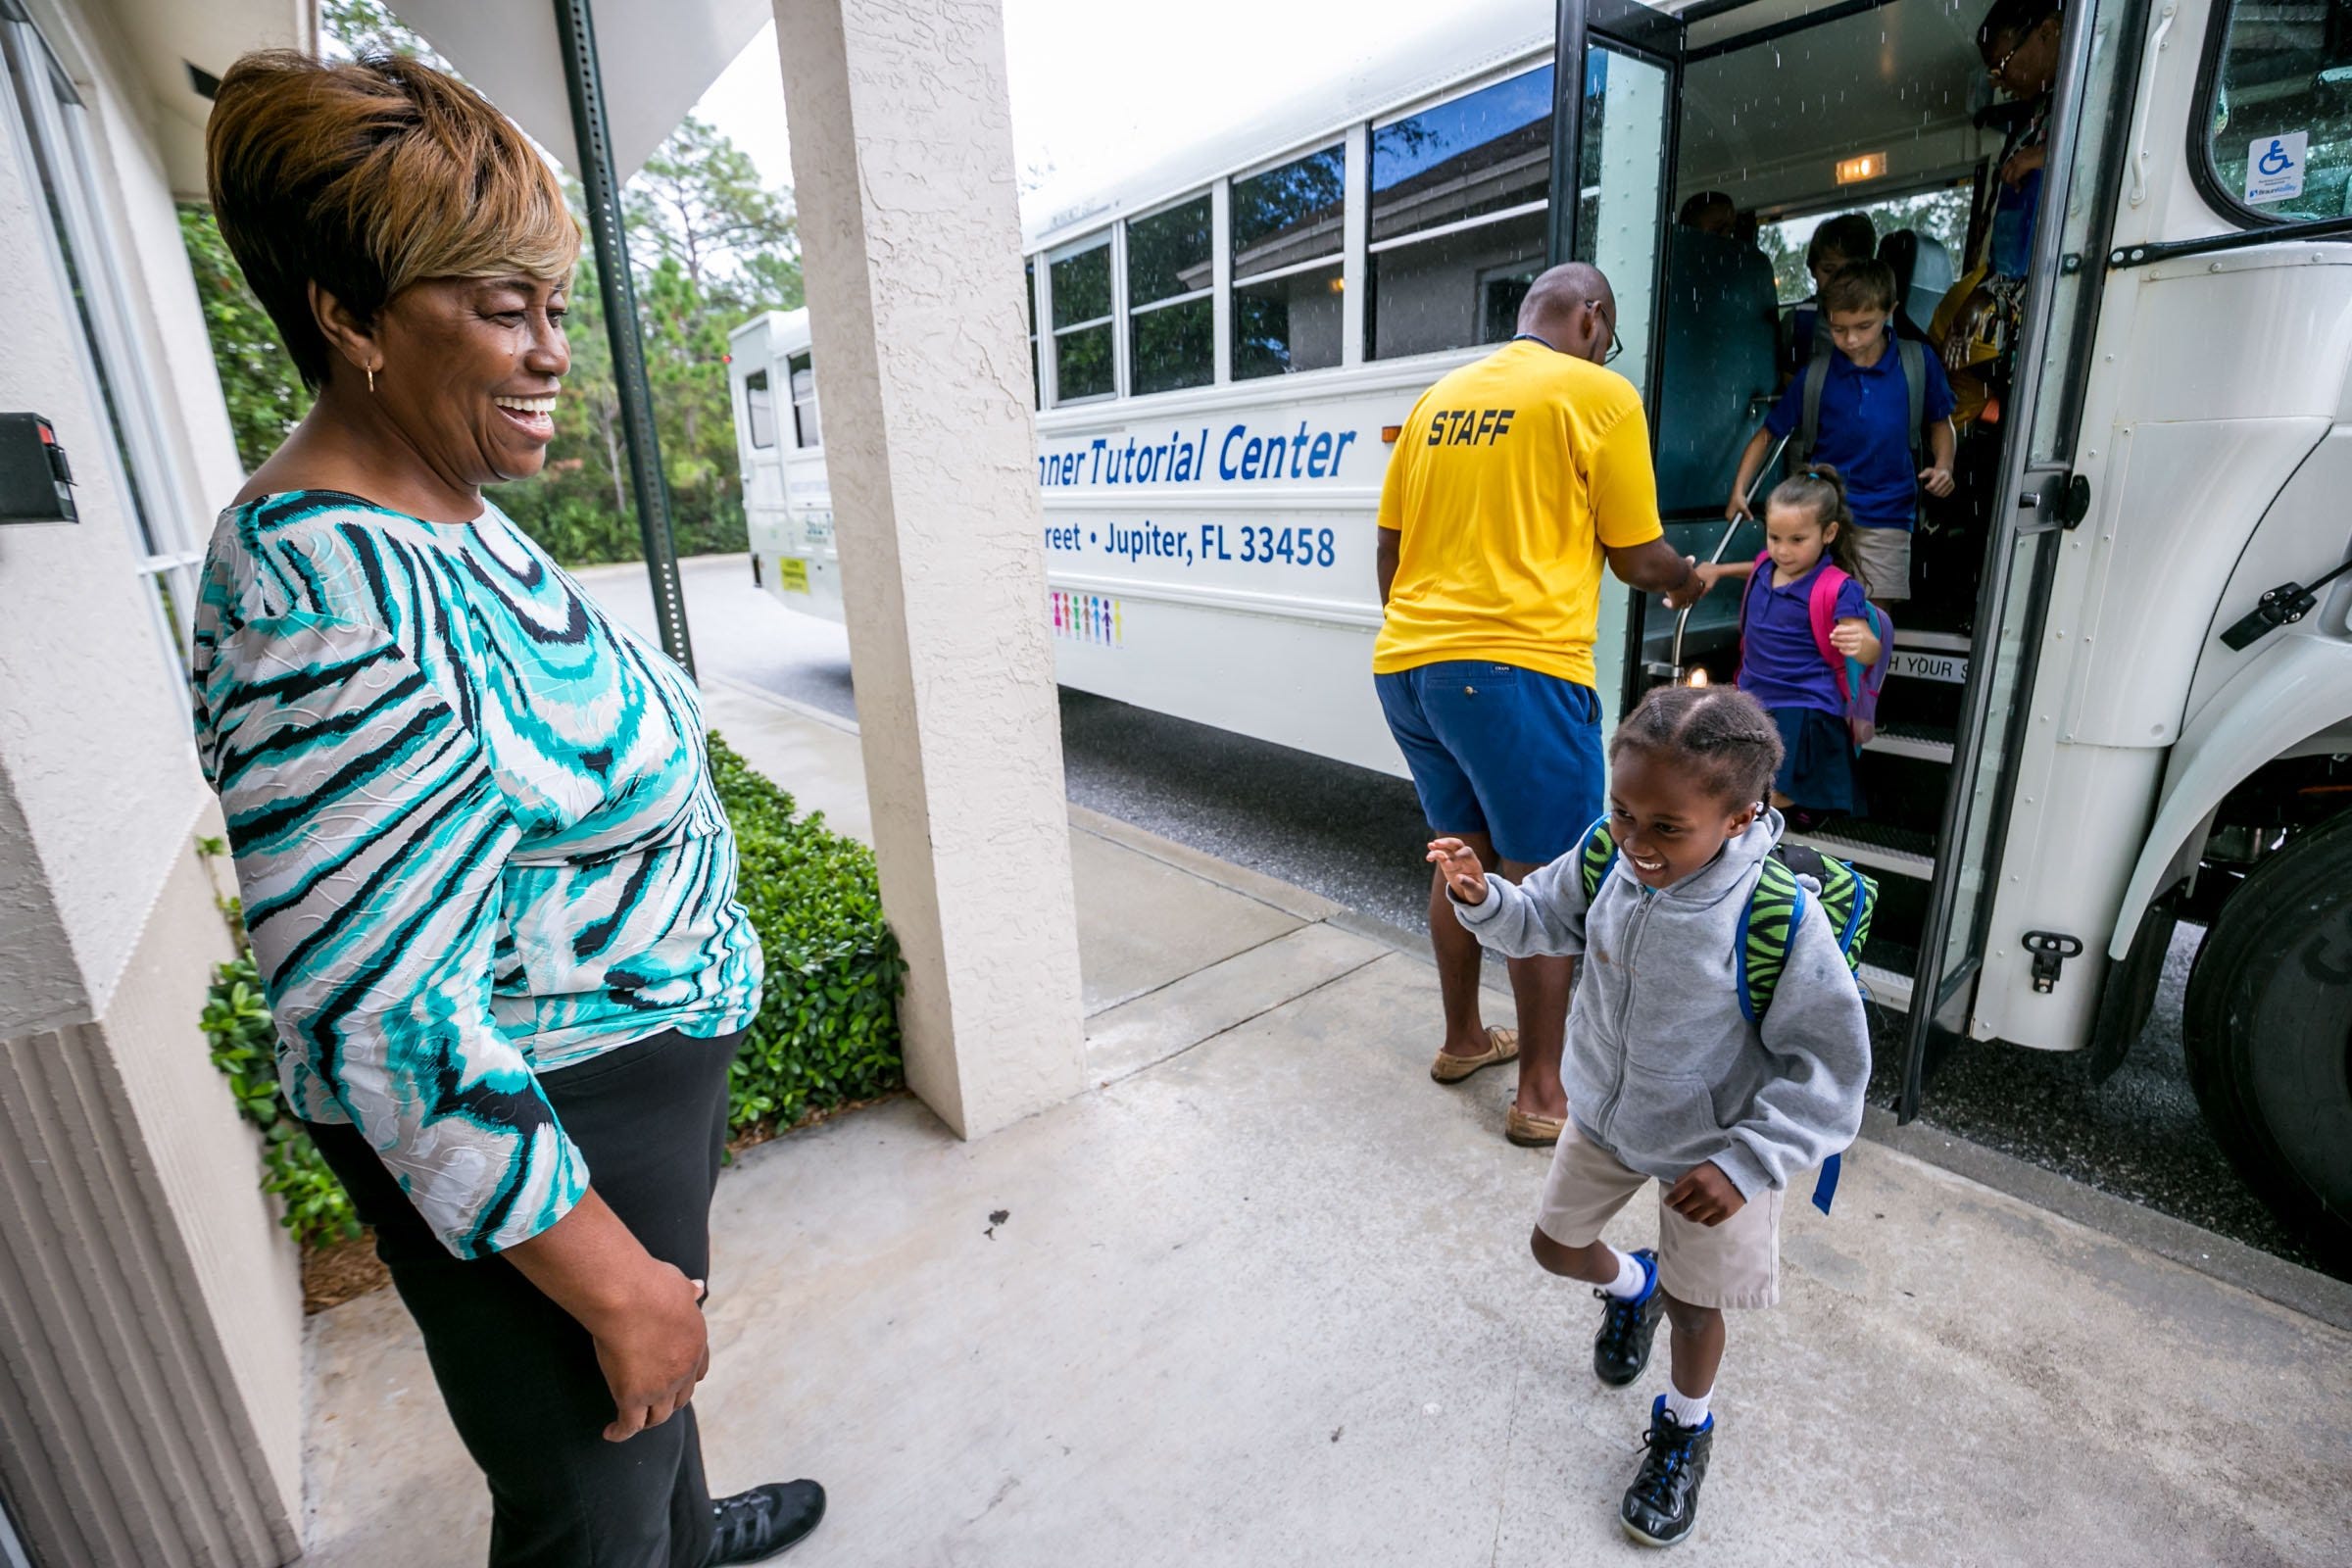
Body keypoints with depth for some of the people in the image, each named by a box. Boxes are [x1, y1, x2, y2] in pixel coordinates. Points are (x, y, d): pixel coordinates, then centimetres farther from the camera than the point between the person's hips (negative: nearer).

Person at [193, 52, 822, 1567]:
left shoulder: (460, 520, 3)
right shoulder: (329, 604, -29)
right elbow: (391, 1036, -28)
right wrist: (614, 1281, -19)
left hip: (653, 1061, 10)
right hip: (538, 1149, -9)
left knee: (657, 1372, 34)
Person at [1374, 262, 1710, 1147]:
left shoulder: (1440, 397, 16)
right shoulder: (1600, 394, -1)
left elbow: (1390, 544, 17)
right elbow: (1636, 557, 2)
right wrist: (1687, 582, 23)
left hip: (1406, 665, 7)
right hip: (1517, 671, -7)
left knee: (1463, 853, 20)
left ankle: (1462, 1041, 34)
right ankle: (1541, 1094, 18)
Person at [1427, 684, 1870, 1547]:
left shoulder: (1782, 919, -33)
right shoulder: (1606, 856, -21)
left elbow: (1828, 1069, -22)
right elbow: (1544, 919, -1)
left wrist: (1746, 1162, -26)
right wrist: (1481, 897, -22)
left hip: (1710, 1149, -4)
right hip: (1604, 1115, 4)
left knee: (1692, 1307, 17)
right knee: (1555, 1245, 21)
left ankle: (1685, 1428, 50)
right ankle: (1631, 1285, 57)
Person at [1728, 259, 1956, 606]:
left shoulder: (1918, 364, -2)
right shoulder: (1815, 373, -4)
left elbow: (1940, 421, 11)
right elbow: (1768, 434, 1)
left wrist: (1943, 466, -6)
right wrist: (1739, 490, -7)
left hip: (1885, 518, 0)